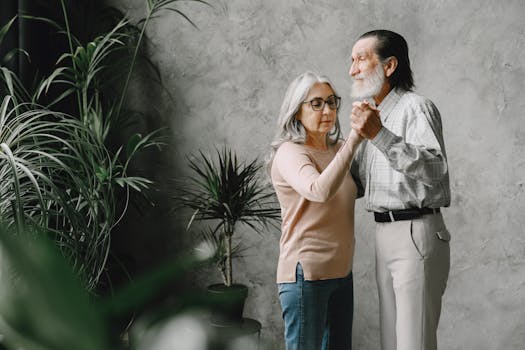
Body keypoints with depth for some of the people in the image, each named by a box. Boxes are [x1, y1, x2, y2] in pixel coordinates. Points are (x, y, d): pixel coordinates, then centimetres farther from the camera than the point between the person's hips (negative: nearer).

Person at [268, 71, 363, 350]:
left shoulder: (337, 150, 13)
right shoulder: (289, 153, -12)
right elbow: (320, 191, -30)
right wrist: (354, 139, -34)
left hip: (340, 272, 8)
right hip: (306, 273, -8)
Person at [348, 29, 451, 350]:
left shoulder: (416, 108, -9)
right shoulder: (373, 115, 18)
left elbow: (435, 170, -26)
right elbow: (356, 185, 23)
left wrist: (380, 135, -33)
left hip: (415, 234, -9)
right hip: (385, 236, 9)